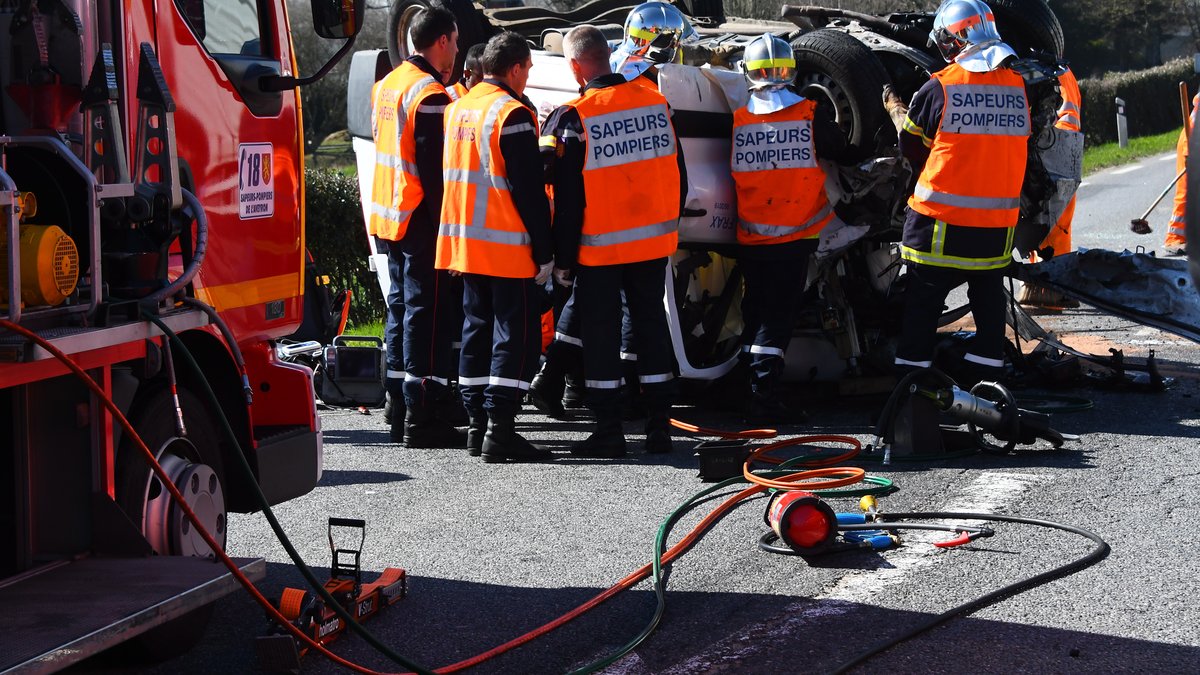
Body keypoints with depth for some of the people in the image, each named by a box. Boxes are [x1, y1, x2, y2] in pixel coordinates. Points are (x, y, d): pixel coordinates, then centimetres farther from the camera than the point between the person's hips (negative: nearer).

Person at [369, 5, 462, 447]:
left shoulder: (388, 84, 13)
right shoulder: (430, 94, -17)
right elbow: (435, 167, -20)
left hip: (389, 218, 10)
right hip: (422, 219, -10)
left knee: (401, 307, 15)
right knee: (427, 312, -7)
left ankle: (400, 410, 20)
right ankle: (421, 418, -7)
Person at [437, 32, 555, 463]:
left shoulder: (458, 109, 13)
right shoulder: (512, 114, -14)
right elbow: (529, 190, -16)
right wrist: (545, 252, -12)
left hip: (465, 244, 8)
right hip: (508, 248, -8)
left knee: (477, 328, 14)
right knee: (516, 335, -5)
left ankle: (477, 425, 17)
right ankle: (499, 431, -10)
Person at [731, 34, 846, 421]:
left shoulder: (737, 121, -4)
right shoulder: (810, 116, -8)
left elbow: (729, 169, 8)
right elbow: (839, 150, 7)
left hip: (750, 238, 2)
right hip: (795, 235, -2)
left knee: (755, 310, 15)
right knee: (778, 315, -1)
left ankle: (748, 385, 19)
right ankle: (764, 396, -9)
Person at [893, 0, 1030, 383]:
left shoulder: (938, 89, -11)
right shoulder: (1018, 88, 1)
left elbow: (910, 147, 2)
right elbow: (1017, 147, 12)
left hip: (941, 222, -3)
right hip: (998, 221, 3)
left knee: (923, 300, 7)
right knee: (989, 298, 17)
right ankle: (985, 377, 20)